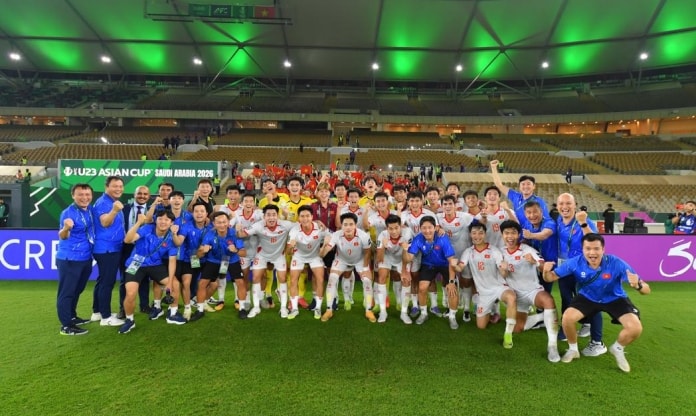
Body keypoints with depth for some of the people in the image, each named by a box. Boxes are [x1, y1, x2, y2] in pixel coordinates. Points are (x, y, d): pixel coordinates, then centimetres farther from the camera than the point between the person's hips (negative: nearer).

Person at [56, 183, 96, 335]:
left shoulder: (90, 210, 3)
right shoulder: (68, 212, -17)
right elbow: (63, 237, -19)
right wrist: (66, 228, -38)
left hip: (85, 258, 8)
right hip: (69, 259, -8)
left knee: (77, 290, 20)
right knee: (67, 292, 2)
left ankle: (72, 317, 36)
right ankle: (66, 326, 10)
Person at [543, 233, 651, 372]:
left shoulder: (616, 263, -30)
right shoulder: (576, 262, -26)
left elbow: (646, 289, -28)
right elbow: (551, 277, -19)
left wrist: (637, 285, -54)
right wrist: (546, 272, -44)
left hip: (615, 299, 0)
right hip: (588, 298, 0)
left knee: (635, 328, -21)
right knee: (567, 318, -23)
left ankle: (617, 349, 15)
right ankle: (573, 349, 9)